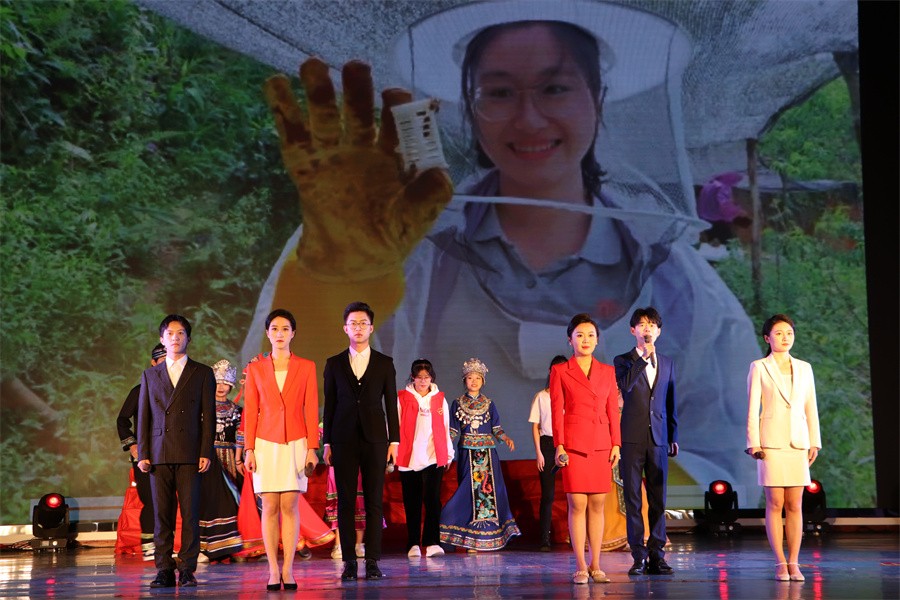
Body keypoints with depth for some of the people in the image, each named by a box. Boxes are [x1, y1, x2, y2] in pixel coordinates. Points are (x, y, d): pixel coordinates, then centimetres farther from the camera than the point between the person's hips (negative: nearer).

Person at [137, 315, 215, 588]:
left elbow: (208, 415, 4)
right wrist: (142, 454, 4)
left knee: (190, 513, -3)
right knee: (161, 514, 2)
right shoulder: (150, 375, 16)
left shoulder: (202, 373, 9)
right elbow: (143, 416, 13)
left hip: (190, 454, -2)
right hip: (159, 453, 2)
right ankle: (164, 571, 5)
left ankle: (187, 570, 2)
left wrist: (206, 452, -5)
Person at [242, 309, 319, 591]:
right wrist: (249, 449, -1)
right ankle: (273, 571, 1)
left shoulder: (306, 367, 4)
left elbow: (311, 409, 2)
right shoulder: (256, 369, 6)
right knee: (270, 507, -2)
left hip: (296, 443, 0)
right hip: (266, 443, 1)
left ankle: (288, 570, -1)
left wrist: (312, 448, -4)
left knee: (290, 506, -4)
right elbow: (250, 411, 6)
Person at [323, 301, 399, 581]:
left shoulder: (385, 364, 8)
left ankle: (373, 561, 1)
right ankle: (349, 562, 3)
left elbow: (391, 405, 7)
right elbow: (329, 405, 8)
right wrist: (327, 442, 3)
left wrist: (394, 441, 0)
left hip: (375, 439, 0)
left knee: (374, 501, -1)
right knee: (345, 501, 0)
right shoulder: (334, 364, 9)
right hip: (344, 440, 0)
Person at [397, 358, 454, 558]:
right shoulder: (402, 399, 6)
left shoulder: (440, 399, 11)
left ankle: (432, 543, -9)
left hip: (434, 457, 1)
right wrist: (393, 452, 2)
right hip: (409, 457, 0)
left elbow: (445, 428, 15)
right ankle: (413, 545, 9)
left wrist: (449, 454, 14)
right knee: (412, 503, 3)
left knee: (433, 499, -9)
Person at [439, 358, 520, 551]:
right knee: (469, 490, -7)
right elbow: (453, 431, 7)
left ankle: (488, 537, -1)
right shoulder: (457, 403, 9)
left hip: (487, 453, 1)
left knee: (490, 489, -6)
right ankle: (470, 539, -5)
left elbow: (496, 429, 9)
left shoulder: (489, 404, 11)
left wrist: (506, 438, -10)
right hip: (467, 453, -1)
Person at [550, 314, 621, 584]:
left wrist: (616, 443, 3)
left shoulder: (607, 371, 11)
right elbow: (556, 411, -1)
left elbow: (613, 410, 10)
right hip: (574, 444, -3)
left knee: (597, 505, 4)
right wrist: (559, 446, -8)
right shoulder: (560, 371, 2)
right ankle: (580, 567, 1)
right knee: (577, 504, -4)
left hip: (602, 445, 3)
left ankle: (595, 566, 9)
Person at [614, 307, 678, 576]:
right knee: (633, 499, -1)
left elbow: (670, 402, 17)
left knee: (658, 499, 3)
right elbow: (626, 385, -17)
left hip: (658, 438, 3)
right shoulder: (623, 360, 4)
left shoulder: (667, 363, 14)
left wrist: (673, 436, 14)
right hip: (632, 438, -3)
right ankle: (639, 557, 3)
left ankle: (657, 556, 7)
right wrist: (644, 357, -14)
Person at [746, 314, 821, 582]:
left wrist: (814, 442, 6)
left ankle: (793, 563, 4)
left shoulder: (804, 368, 13)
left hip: (798, 442, 3)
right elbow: (752, 408, -1)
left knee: (795, 505, 1)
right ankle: (780, 563, 0)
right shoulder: (759, 367, 2)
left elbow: (810, 408, 12)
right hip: (771, 441, -3)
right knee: (775, 504, -4)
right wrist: (754, 443, -8)